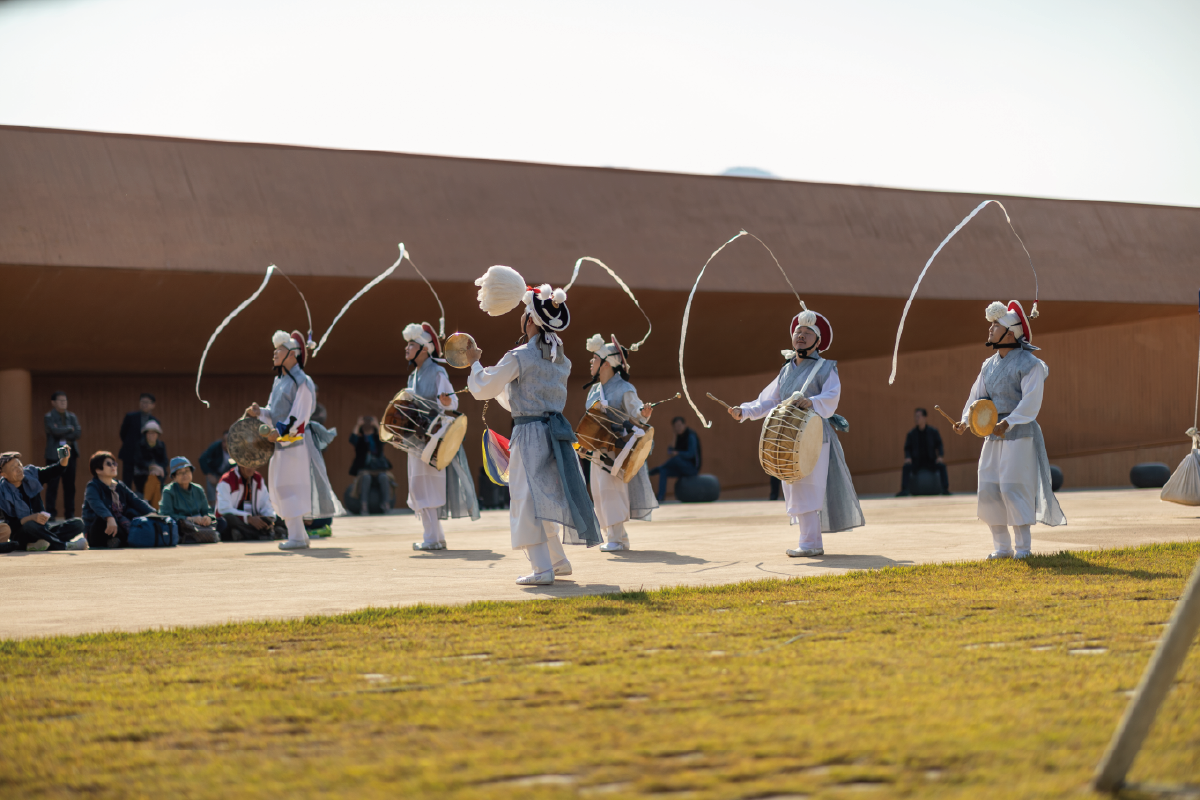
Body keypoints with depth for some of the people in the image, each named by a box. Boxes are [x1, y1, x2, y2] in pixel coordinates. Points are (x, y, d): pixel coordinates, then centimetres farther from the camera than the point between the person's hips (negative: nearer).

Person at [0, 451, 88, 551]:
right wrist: (32, 518, -32)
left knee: (78, 524, -11)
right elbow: (10, 525, -18)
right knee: (30, 526, -40)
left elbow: (55, 471, -2)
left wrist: (65, 459, -23)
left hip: (43, 529, 6)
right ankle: (64, 546, -27)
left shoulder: (30, 474, 2)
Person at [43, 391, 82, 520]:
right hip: (54, 455, -4)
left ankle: (69, 513, 9)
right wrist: (69, 429, -4)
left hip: (70, 453, 4)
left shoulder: (72, 416, 13)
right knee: (52, 485, -6)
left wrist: (63, 436, -10)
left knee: (70, 485, 5)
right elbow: (55, 431, -18)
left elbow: (77, 434, 1)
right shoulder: (49, 417, -1)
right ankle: (50, 513, -2)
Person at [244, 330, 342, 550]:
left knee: (289, 487, -10)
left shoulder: (302, 382, -11)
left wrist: (281, 431, -24)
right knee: (281, 490, 10)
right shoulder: (279, 381, 16)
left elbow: (299, 416, -17)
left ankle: (297, 537, -9)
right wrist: (260, 412, -1)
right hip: (281, 442, 9)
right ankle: (297, 534, 17)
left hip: (295, 442, -9)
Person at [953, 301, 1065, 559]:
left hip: (1020, 434, -7)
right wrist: (966, 421, -4)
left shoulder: (1029, 364, -10)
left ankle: (1024, 546, -3)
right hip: (994, 435, 7)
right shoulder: (989, 365, 14)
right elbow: (977, 396, 13)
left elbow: (1031, 402, -19)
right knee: (989, 489, 3)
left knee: (1013, 488, -11)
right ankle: (1001, 546, 11)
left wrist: (1008, 423, -29)